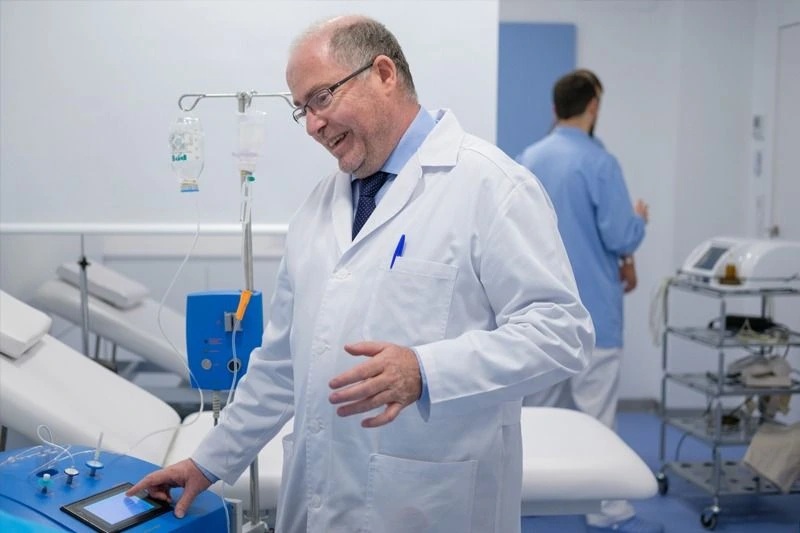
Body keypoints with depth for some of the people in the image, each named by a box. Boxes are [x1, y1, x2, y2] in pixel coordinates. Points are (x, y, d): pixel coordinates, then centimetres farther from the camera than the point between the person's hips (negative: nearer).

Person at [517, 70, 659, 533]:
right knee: (595, 411, -2)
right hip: (589, 308, -6)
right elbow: (621, 237, -16)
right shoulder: (600, 163, -15)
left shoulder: (526, 161, 5)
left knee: (539, 405, 15)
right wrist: (640, 219, 6)